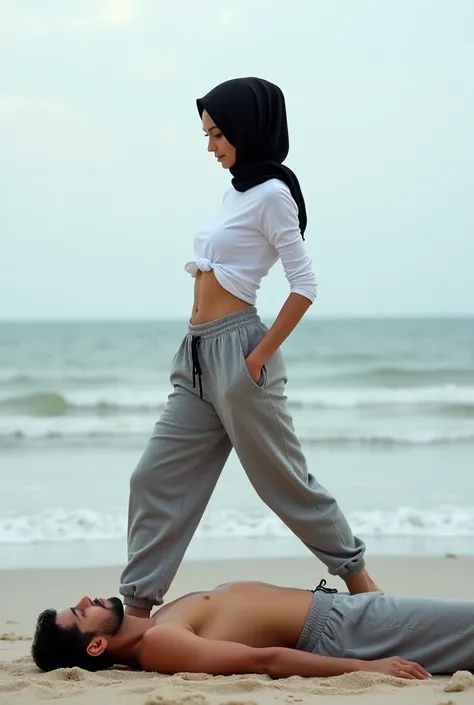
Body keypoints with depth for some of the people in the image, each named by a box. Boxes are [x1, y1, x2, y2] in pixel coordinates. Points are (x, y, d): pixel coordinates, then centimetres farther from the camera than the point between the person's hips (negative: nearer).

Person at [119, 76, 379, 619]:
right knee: (155, 481, 4)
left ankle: (359, 582, 15)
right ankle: (137, 606, 7)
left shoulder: (271, 193, -9)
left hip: (236, 352, -9)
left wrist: (258, 358, -16)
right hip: (197, 356, 9)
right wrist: (199, 350, 16)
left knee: (283, 480, 1)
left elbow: (304, 285, -15)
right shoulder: (235, 193, 17)